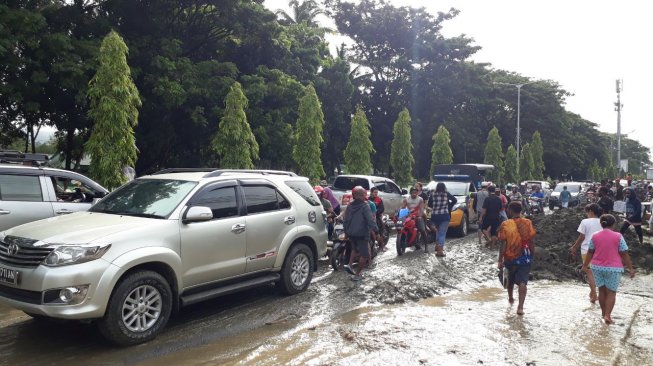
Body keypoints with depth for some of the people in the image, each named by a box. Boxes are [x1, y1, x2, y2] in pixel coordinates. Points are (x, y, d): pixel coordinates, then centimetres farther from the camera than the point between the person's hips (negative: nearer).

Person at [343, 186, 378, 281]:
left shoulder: (350, 206, 6)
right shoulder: (365, 206, -15)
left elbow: (346, 220, 12)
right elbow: (370, 220, -22)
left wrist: (346, 231, 23)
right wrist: (375, 228, -11)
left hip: (351, 234, 7)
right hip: (362, 234, -7)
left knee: (355, 249, 31)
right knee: (364, 254, 7)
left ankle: (349, 264, 13)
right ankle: (357, 274, 8)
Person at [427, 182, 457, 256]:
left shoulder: (432, 194, 1)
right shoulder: (447, 194, -1)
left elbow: (429, 204, 5)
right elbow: (455, 200, 0)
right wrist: (449, 205, 13)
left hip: (434, 216, 3)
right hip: (444, 216, -3)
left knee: (438, 231, 26)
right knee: (442, 233, -1)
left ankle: (437, 246, 30)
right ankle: (440, 251, -8)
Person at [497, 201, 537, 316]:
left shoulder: (505, 224, -12)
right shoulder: (528, 223, -5)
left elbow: (503, 244, -12)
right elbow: (531, 242, -2)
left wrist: (500, 260, -6)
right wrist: (532, 255, 11)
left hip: (510, 257, 0)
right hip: (525, 257, 0)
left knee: (511, 279, 23)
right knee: (522, 281, -2)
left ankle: (510, 298, 43)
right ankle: (520, 307, -13)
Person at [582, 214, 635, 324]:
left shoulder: (595, 236, 0)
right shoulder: (618, 236, -8)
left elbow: (590, 252, 5)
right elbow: (624, 254, -7)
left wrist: (585, 265, 15)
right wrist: (630, 268, 1)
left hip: (597, 267, 3)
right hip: (613, 268, -3)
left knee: (602, 290, 14)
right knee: (611, 292, 4)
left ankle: (604, 313, 25)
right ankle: (607, 315, -5)